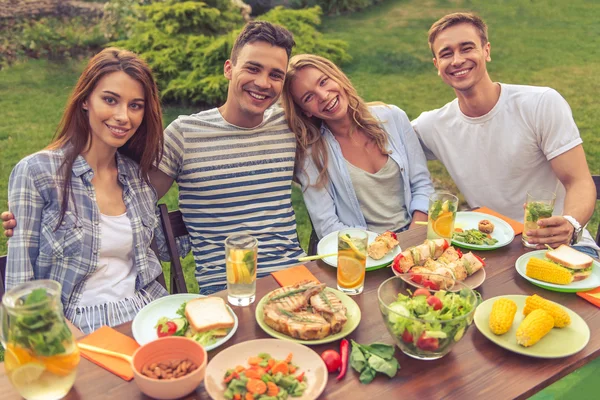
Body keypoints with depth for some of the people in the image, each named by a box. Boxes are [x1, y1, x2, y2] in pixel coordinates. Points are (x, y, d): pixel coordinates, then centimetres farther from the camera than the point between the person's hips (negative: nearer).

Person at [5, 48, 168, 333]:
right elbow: (21, 288, -7)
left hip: (148, 315, 4)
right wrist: (76, 342, -17)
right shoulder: (36, 172, -6)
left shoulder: (140, 175, 8)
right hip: (77, 328, -3)